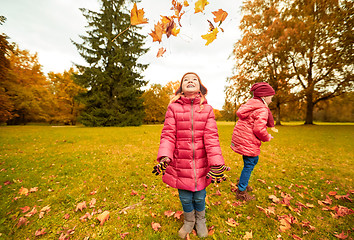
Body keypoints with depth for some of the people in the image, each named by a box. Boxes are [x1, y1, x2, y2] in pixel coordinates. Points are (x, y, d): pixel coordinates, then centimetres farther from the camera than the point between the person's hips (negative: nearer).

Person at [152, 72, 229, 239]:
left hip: (201, 164, 1)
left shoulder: (207, 109, -2)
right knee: (185, 198, 17)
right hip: (180, 163, 0)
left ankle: (200, 221, 53)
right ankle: (189, 222, 51)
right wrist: (164, 157, -23)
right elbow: (168, 135, -9)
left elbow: (211, 137, -8)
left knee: (199, 196, 18)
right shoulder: (173, 107, -5)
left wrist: (216, 163, -17)